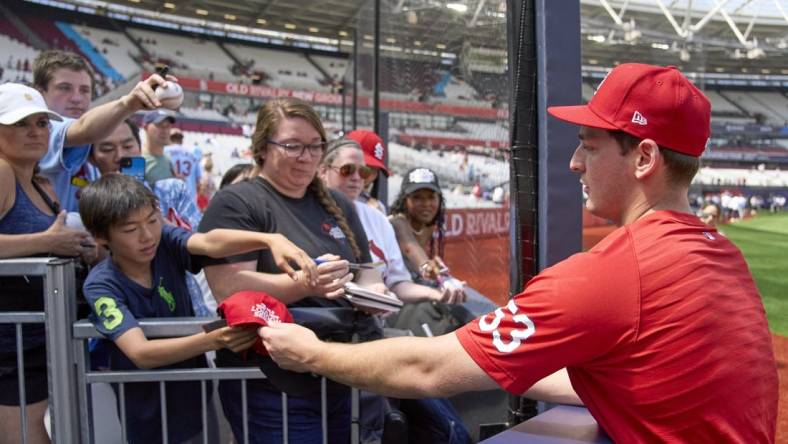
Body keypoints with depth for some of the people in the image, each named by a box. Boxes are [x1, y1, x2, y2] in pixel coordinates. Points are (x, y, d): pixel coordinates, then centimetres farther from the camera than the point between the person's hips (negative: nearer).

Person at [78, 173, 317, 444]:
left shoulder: (166, 242, -12)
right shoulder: (101, 285, -18)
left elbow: (209, 242, -33)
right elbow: (141, 354, -30)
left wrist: (270, 239, -52)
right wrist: (212, 341, -45)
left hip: (198, 397, 3)